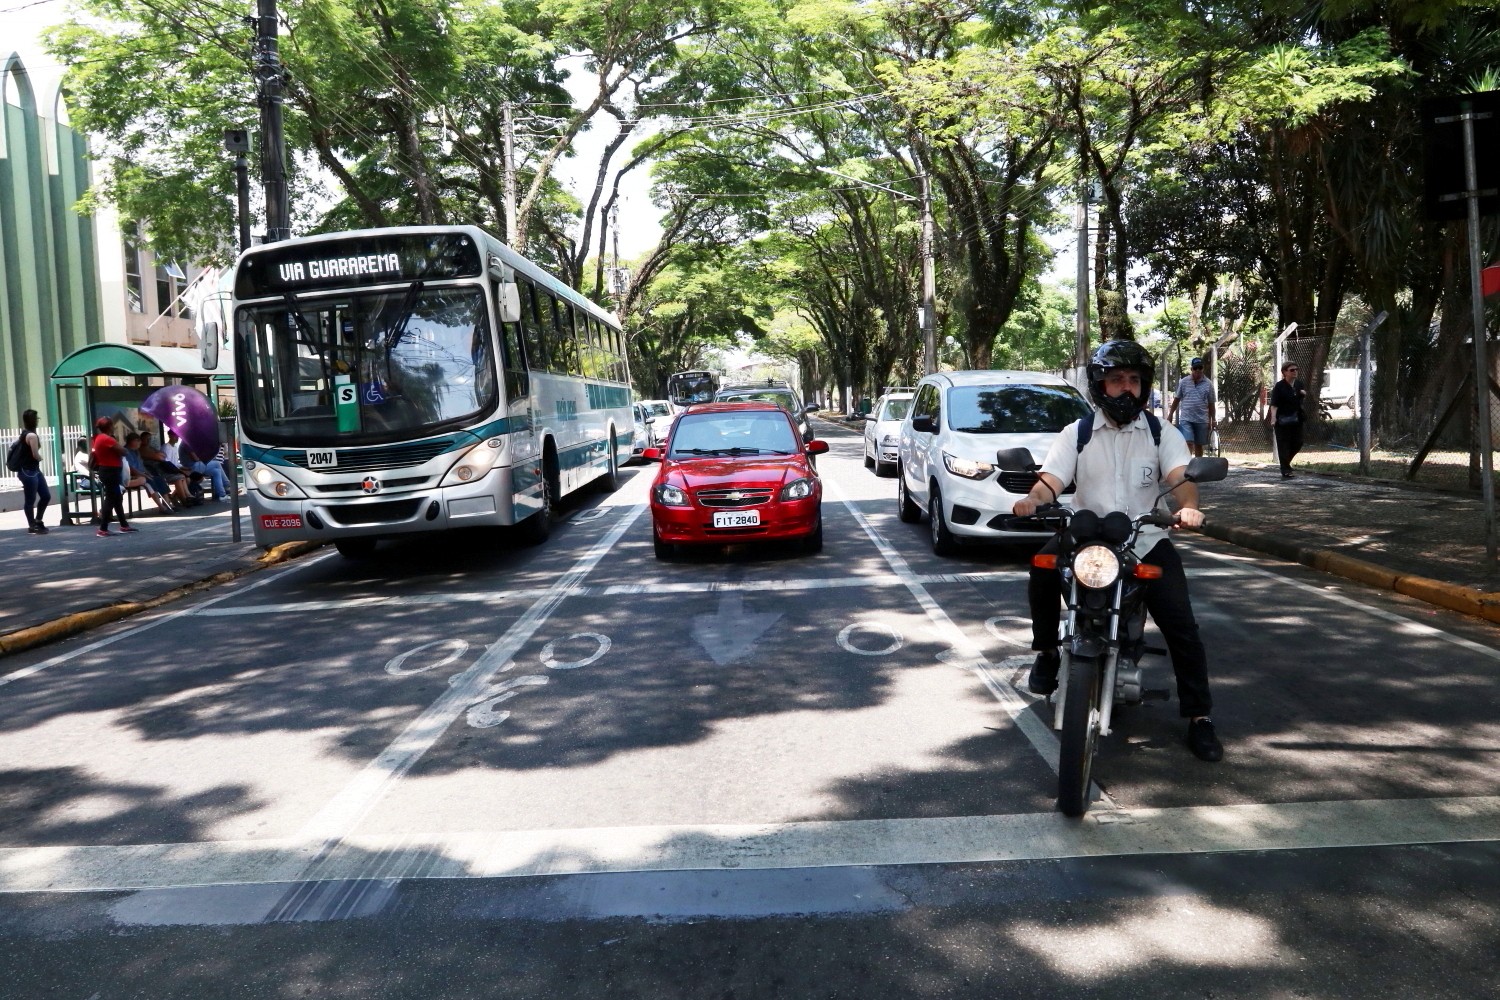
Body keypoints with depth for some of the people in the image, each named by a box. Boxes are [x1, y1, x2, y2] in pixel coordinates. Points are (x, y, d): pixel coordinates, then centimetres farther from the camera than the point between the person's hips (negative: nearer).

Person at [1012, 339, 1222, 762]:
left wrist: (1188, 505, -35)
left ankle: (1198, 715, 6)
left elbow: (1180, 477, -11)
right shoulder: (1076, 434, 6)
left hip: (1146, 541, 1)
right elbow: (1051, 480, -8)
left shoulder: (1163, 434, 7)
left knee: (1182, 627, -10)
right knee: (1044, 565, -31)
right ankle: (1046, 651, -9)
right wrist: (1032, 499, -32)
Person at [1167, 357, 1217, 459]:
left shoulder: (1208, 384, 4)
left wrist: (1213, 420, 6)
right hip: (1186, 419, -1)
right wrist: (1170, 414, 7)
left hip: (1202, 420, 2)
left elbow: (1211, 404, 8)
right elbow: (1177, 399, 9)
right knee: (1188, 443, -13)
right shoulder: (1183, 382, 3)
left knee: (1199, 445, 9)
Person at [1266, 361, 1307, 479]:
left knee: (1298, 443, 9)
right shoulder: (1279, 386, -11)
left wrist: (1304, 393, 0)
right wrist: (1273, 418, -28)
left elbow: (1303, 398, 23)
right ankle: (1285, 472, 0)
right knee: (1283, 445, -3)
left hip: (1296, 419, 6)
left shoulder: (1299, 383, 8)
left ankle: (1286, 462, 32)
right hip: (1282, 420, -6)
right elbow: (1274, 404, -16)